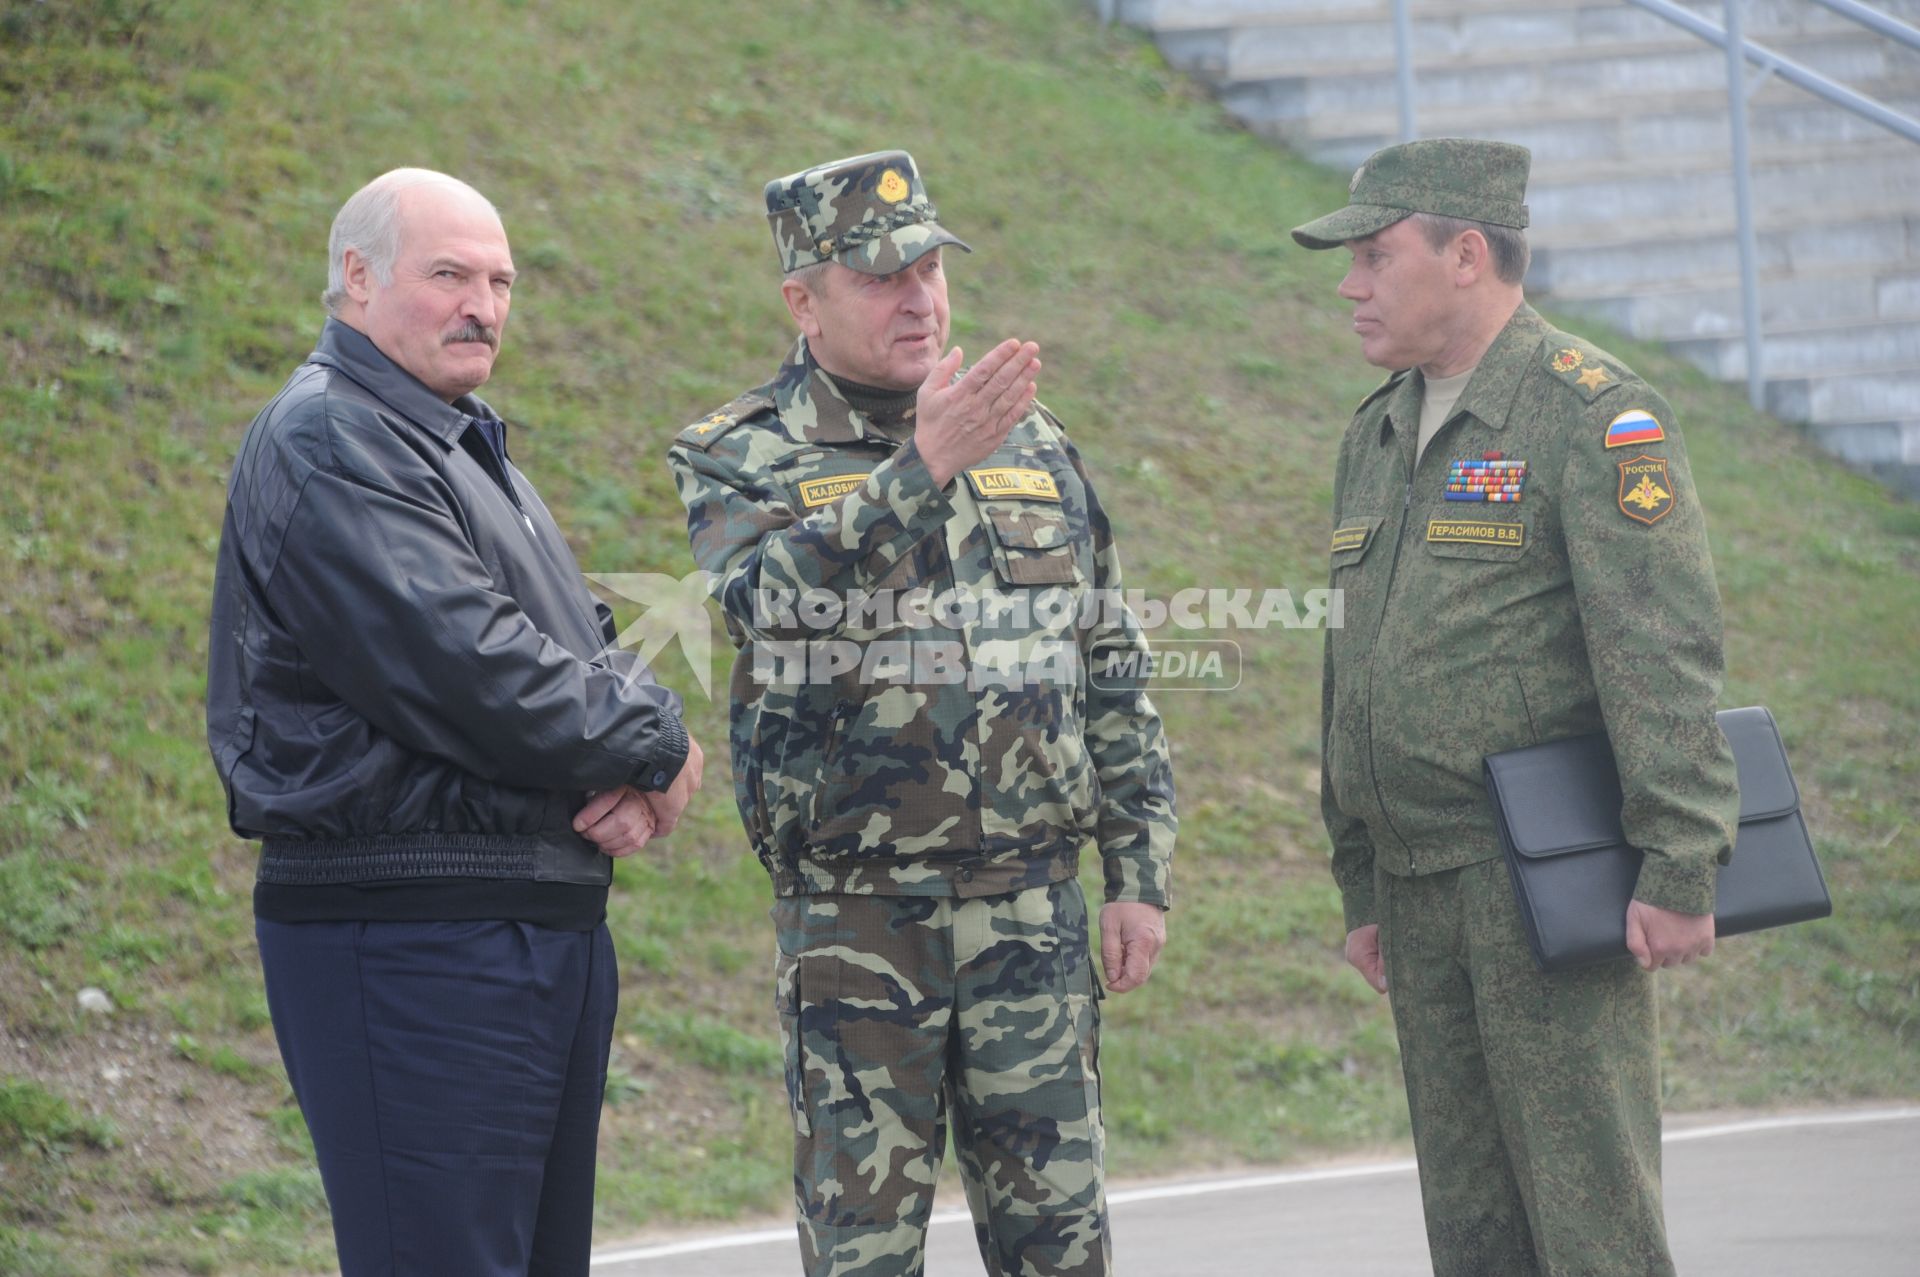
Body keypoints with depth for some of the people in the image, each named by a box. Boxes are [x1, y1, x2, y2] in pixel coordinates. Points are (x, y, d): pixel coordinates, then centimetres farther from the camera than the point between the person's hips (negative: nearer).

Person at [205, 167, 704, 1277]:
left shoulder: (465, 447, 21)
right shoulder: (325, 442, -11)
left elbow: (586, 650, 20)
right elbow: (467, 673, -21)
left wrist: (642, 774, -3)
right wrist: (658, 746, -7)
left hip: (552, 929, 10)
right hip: (414, 942, -10)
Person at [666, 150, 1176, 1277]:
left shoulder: (1036, 450, 11)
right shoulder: (739, 459, 0)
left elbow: (1114, 679, 14)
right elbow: (780, 593, -23)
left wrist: (1142, 875, 9)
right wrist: (925, 467, -32)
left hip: (1032, 907, 3)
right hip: (852, 920, -3)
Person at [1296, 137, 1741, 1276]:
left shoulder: (1594, 414, -8)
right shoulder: (1378, 435, 17)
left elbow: (1665, 654, -16)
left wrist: (1678, 871, -22)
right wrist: (1363, 890, 20)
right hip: (1423, 883, 8)